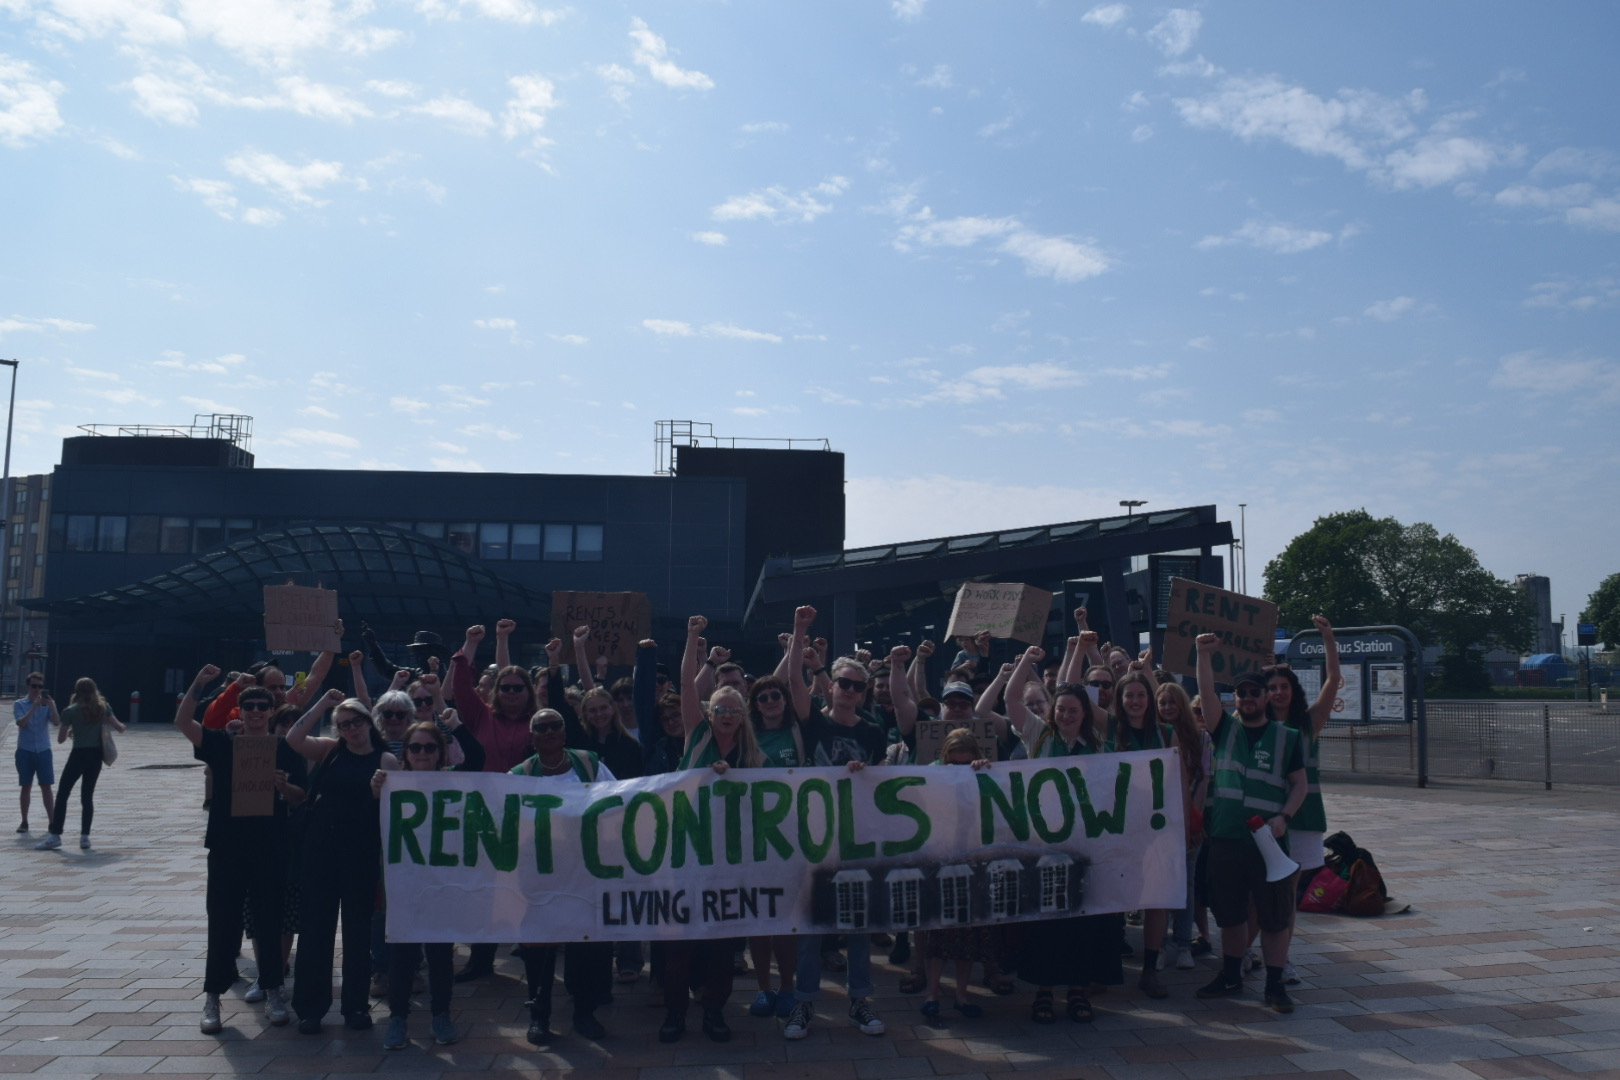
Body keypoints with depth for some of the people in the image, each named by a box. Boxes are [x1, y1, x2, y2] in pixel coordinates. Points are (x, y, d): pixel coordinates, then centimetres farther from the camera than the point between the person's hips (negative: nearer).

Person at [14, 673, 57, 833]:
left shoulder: (48, 704, 4)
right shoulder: (19, 704, 1)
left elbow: (57, 723, -10)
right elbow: (21, 723, -14)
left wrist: (51, 705, -22)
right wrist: (34, 707, -23)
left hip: (43, 751, 0)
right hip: (25, 751, 0)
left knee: (46, 787, 0)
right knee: (26, 787, 4)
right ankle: (24, 822, 13)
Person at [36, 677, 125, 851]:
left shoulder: (70, 711, -5)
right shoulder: (103, 708, 4)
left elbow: (60, 739, -2)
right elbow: (119, 728, 7)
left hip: (79, 755, -4)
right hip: (96, 755, 4)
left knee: (62, 795, 3)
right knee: (87, 796, 9)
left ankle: (55, 836, -1)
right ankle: (85, 837, 4)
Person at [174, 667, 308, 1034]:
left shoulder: (285, 750, 2)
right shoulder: (222, 744, 3)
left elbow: (299, 797, 4)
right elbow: (183, 722, -11)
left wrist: (284, 785, -17)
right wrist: (198, 683, -21)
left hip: (271, 848, 0)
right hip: (227, 846, 0)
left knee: (269, 920, 8)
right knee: (223, 921, 4)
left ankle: (273, 991, 21)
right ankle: (212, 996, 16)